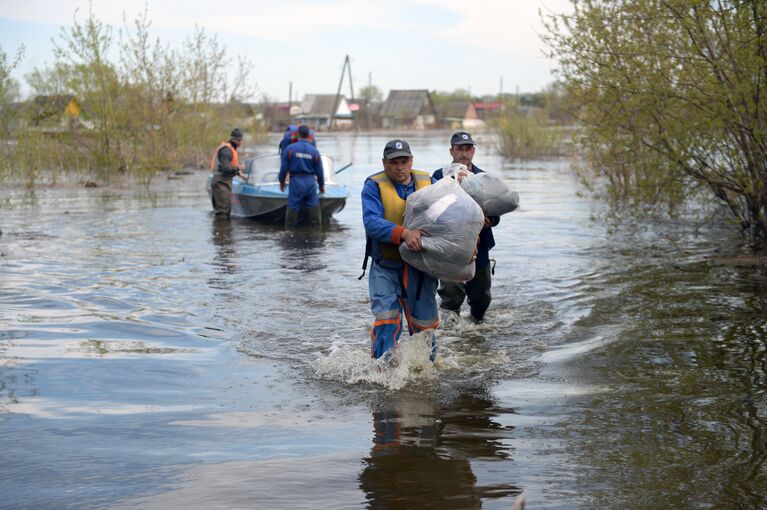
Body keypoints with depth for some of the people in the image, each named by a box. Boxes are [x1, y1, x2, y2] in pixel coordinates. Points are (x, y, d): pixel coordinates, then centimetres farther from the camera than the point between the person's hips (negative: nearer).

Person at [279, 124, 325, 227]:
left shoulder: (289, 149, -4)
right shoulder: (315, 151, 1)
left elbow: (284, 167, -2)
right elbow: (319, 171, 7)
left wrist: (282, 181, 12)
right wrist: (321, 185, 20)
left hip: (296, 181, -1)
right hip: (311, 181, 1)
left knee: (293, 207, 4)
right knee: (313, 206, 8)